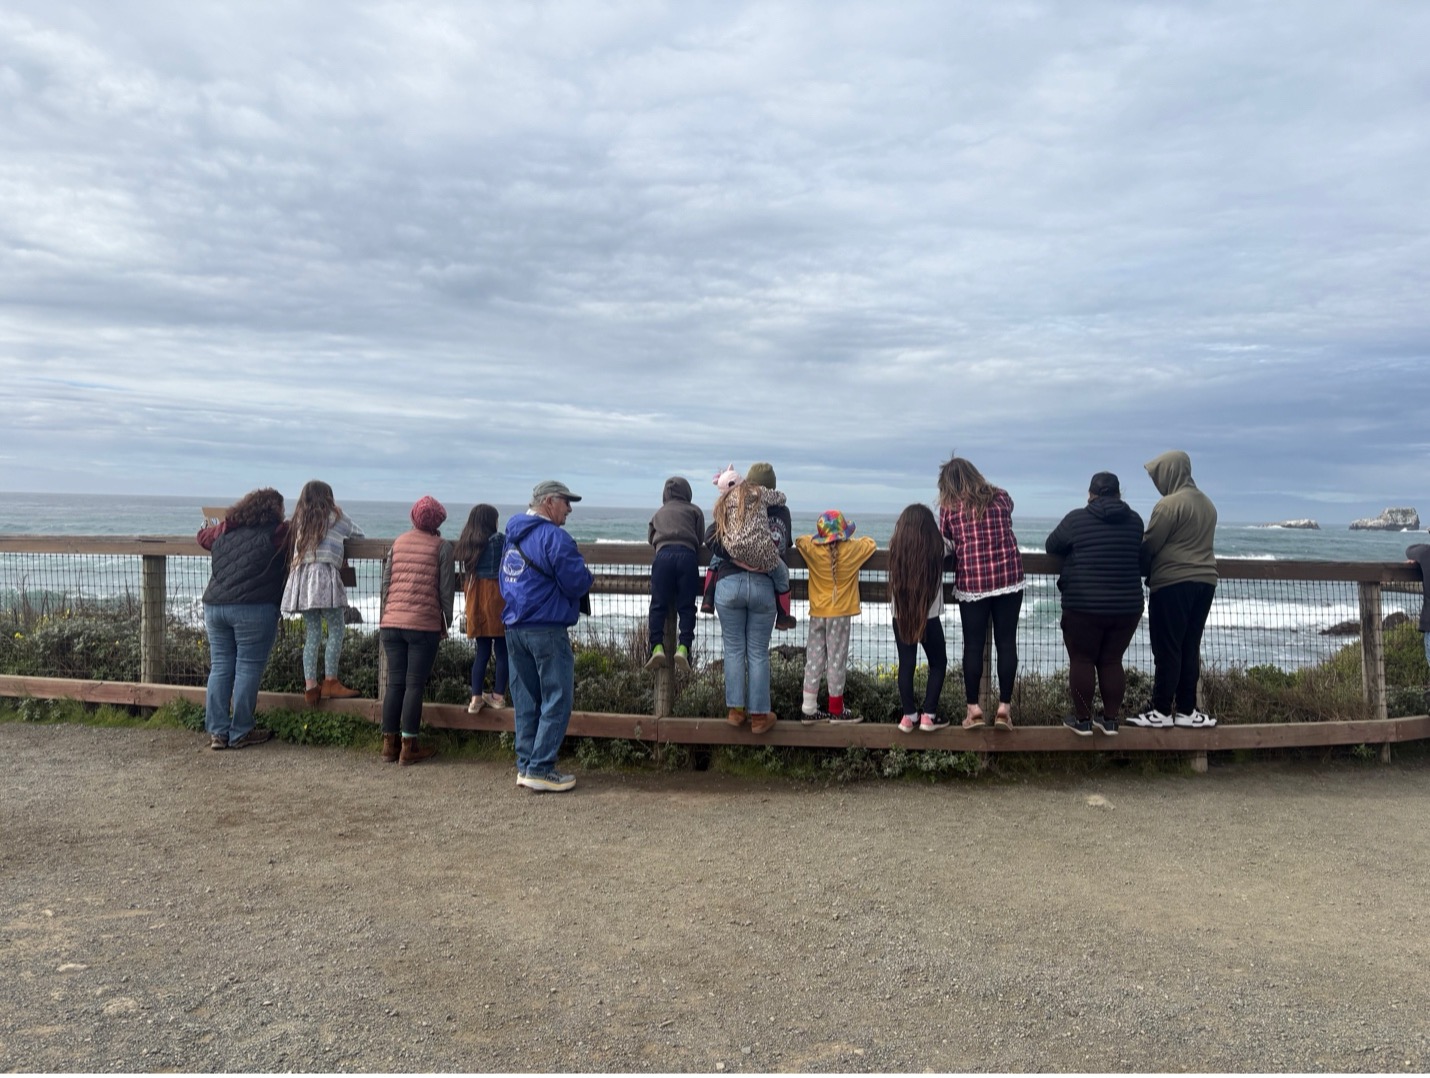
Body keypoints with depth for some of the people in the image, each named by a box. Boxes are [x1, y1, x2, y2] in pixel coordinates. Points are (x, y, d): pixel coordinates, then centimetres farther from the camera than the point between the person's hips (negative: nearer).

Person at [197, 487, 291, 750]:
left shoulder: (224, 530, 15)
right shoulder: (277, 532, -3)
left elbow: (203, 535, 34)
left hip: (214, 606, 6)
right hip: (253, 610, -6)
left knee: (220, 668, 11)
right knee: (247, 670, 1)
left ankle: (217, 732, 14)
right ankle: (240, 733, 7)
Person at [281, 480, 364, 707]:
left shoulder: (300, 518, 21)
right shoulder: (334, 515, 8)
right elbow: (358, 534, 19)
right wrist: (343, 535, 40)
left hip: (301, 576, 6)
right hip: (324, 575, -6)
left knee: (312, 634, 8)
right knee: (335, 630, 1)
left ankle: (310, 687, 3)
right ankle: (330, 683, -1)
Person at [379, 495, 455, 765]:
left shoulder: (398, 542, 11)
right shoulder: (441, 546, -1)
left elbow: (385, 583, 11)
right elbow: (446, 590, -3)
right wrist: (446, 622, 8)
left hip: (391, 623, 4)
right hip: (424, 625, -4)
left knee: (394, 682, 9)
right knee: (415, 684, 0)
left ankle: (389, 743, 14)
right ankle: (408, 747, 3)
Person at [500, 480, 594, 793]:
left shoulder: (513, 537, 15)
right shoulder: (553, 536, -13)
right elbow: (577, 583, -18)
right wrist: (588, 578, 5)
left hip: (514, 627, 9)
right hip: (546, 629, -9)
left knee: (526, 701, 13)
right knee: (557, 700, -2)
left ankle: (525, 766, 16)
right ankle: (540, 769, -2)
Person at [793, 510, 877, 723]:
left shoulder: (811, 549, -5)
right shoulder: (852, 550, -10)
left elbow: (800, 540, 16)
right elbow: (870, 543, 10)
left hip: (817, 614, 3)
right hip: (840, 613, -3)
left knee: (814, 659, 8)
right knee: (836, 658, 3)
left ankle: (808, 709, 11)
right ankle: (836, 711, 12)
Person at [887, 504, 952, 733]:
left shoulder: (896, 546, -4)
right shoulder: (937, 546, -8)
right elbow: (952, 547, 14)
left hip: (901, 614, 2)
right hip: (929, 615, -2)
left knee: (906, 664, 10)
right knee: (938, 663, 13)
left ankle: (909, 716, 12)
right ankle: (928, 715, 9)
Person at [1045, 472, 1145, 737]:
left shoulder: (1076, 519, -5)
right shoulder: (1134, 521, 5)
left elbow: (1051, 546, 8)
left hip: (1084, 605, -4)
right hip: (1127, 605, 4)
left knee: (1081, 660, 6)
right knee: (1112, 661, 12)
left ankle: (1082, 720, 12)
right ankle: (1110, 720, 18)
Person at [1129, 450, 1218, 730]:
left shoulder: (1170, 504, -12)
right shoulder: (1206, 503, 16)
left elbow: (1148, 546, -11)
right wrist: (1150, 569, 21)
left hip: (1173, 583, -8)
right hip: (1204, 580, 8)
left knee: (1167, 649, -3)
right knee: (1190, 648, 10)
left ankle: (1162, 712, 1)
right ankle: (1187, 710, 13)